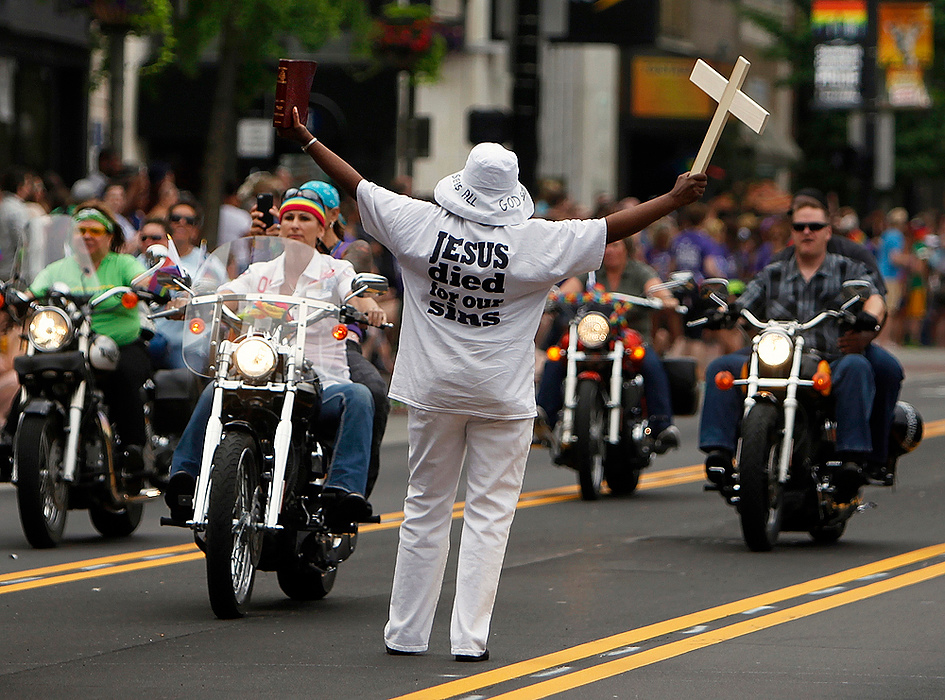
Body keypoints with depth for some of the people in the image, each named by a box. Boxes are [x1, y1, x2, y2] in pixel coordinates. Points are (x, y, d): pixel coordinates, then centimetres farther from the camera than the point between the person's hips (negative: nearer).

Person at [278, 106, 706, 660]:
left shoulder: (421, 224, -7)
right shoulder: (537, 242, -12)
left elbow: (357, 185, 2)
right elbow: (614, 227, -6)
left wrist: (305, 139, 13)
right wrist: (676, 198, 4)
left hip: (434, 391, 2)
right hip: (503, 398, -2)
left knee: (426, 510, 12)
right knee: (489, 515, 4)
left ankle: (407, 633, 16)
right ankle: (470, 636, -1)